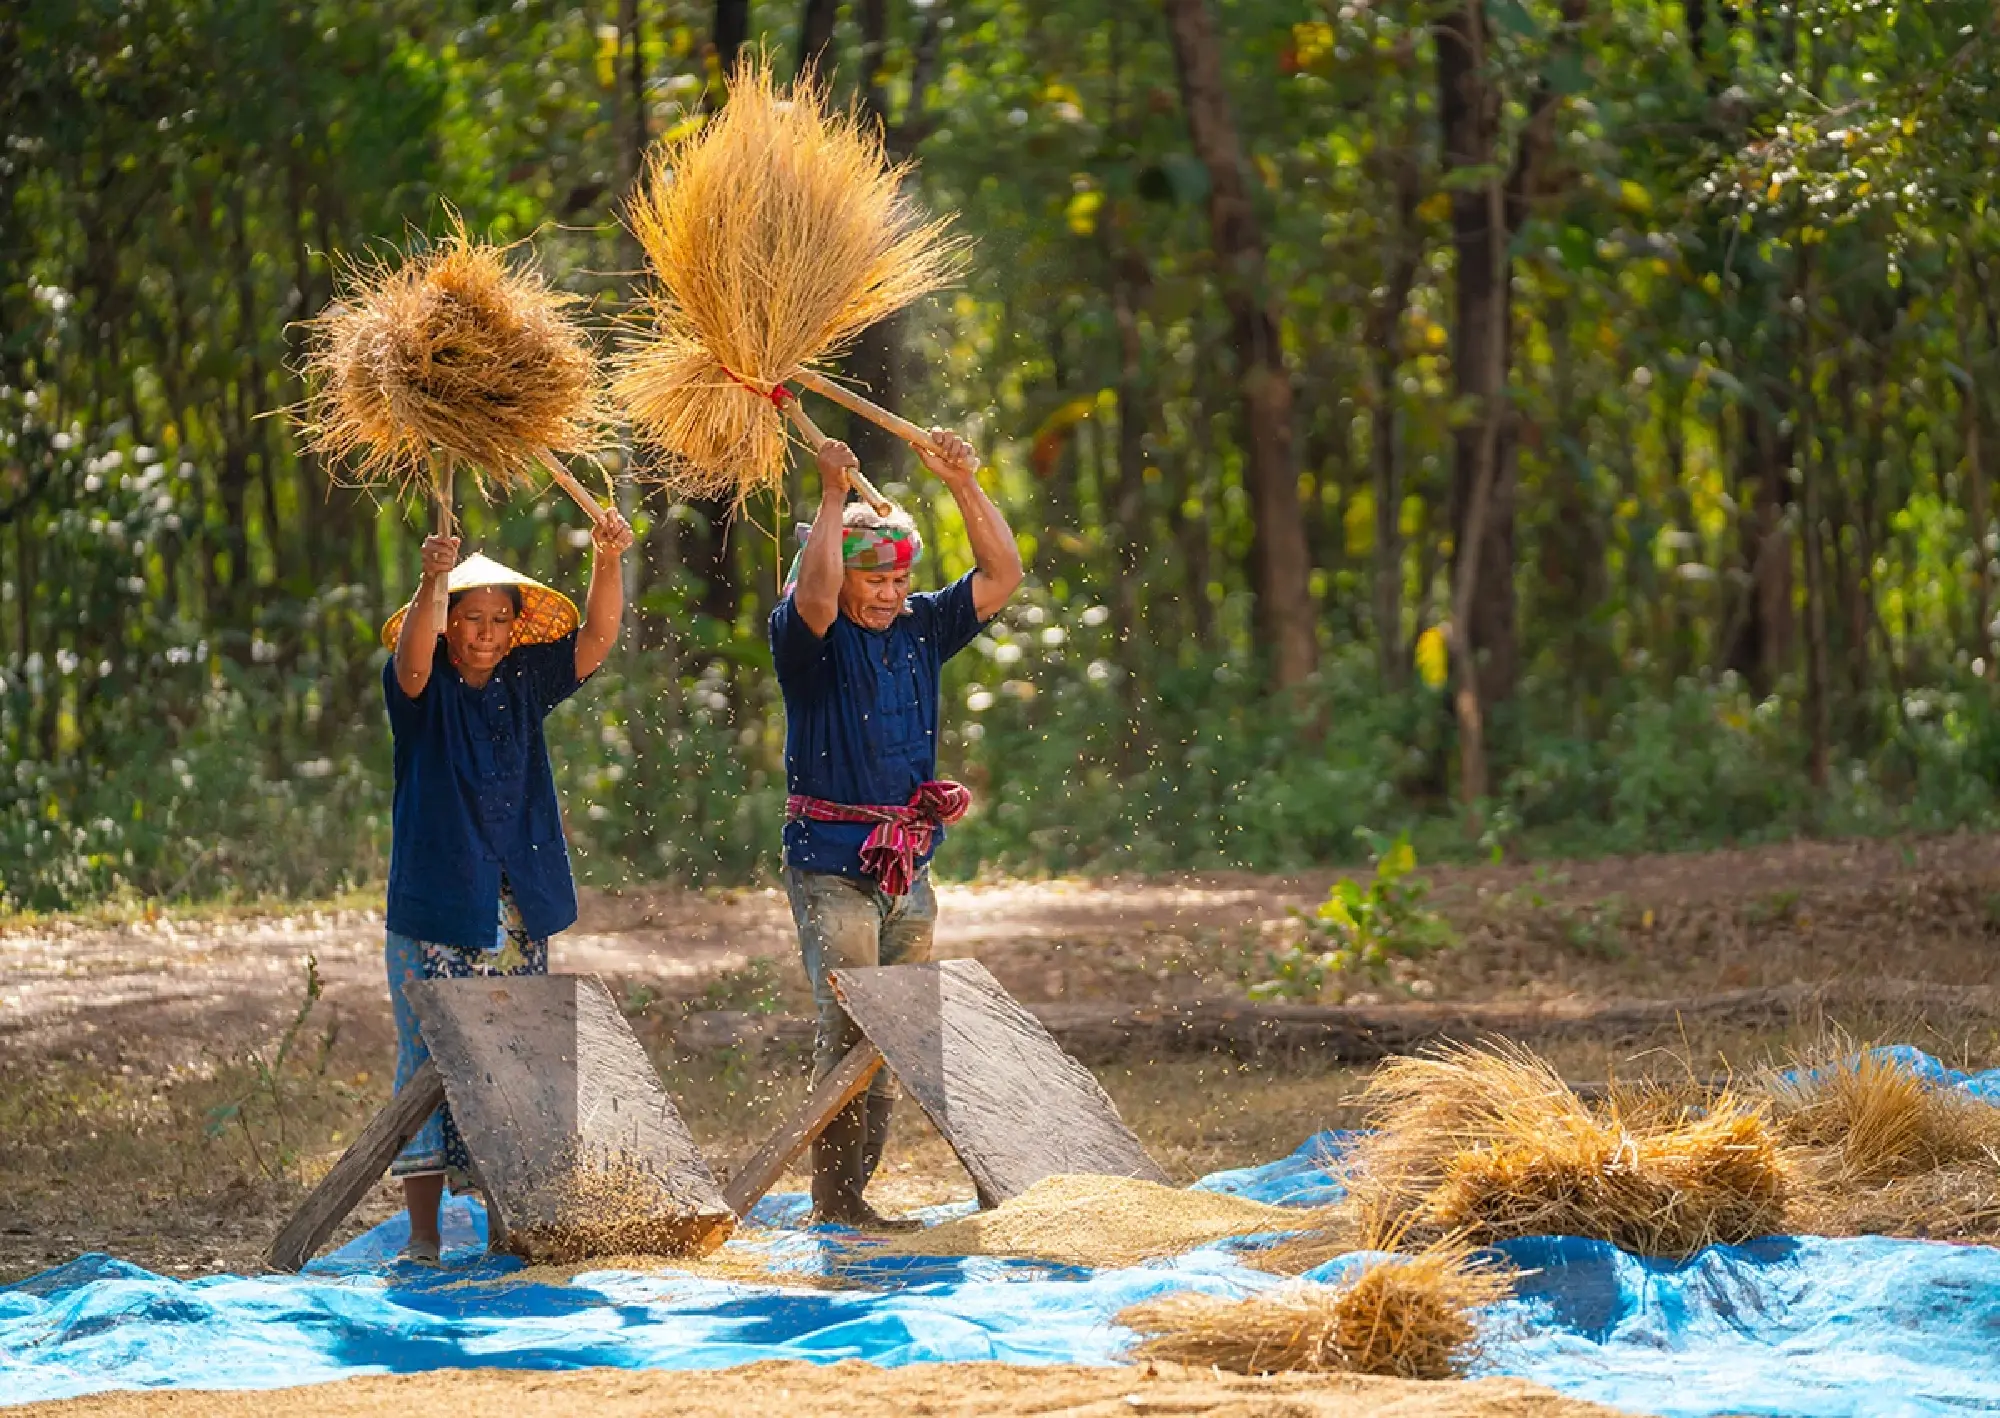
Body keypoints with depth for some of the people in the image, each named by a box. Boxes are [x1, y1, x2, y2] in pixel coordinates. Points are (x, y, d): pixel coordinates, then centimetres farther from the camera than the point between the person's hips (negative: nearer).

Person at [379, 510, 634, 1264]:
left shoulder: (523, 685, 9)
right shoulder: (423, 693, -3)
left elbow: (596, 638, 0)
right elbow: (412, 656, -25)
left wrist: (608, 561, -18)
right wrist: (433, 580, -43)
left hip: (519, 916, 4)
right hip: (435, 916, -4)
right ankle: (423, 1230, -2)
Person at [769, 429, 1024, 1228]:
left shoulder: (920, 630, 11)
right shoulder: (808, 639, -5)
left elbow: (1001, 577, 8)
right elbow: (815, 593, -27)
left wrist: (963, 485, -1)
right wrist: (833, 496, -22)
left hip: (907, 866, 6)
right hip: (832, 864, -6)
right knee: (848, 1028, -11)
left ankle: (853, 1194, 13)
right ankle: (832, 1200, -7)